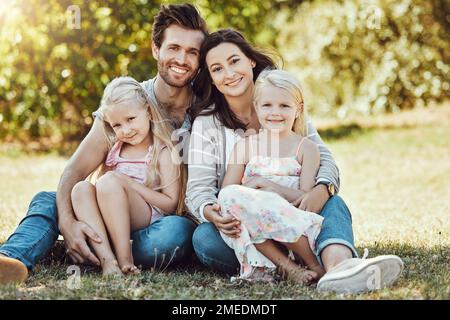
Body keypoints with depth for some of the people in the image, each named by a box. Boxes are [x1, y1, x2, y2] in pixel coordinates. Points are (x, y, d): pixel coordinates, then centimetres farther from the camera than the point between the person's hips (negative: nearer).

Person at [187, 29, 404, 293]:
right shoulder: (207, 122, 1)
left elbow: (325, 160, -3)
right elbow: (198, 188, -8)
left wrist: (321, 190, -28)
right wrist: (210, 212, -33)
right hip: (239, 228, -1)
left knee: (333, 203, -28)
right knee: (204, 238, -32)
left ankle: (338, 265, -58)